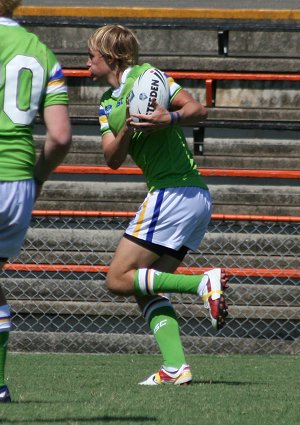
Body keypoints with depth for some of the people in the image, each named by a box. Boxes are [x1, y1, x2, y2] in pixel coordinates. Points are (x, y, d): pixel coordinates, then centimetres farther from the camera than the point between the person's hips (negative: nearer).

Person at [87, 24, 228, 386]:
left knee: (119, 280, -10)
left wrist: (171, 118, -28)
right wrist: (127, 128, -12)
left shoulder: (145, 76, -4)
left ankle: (204, 283, -18)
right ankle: (175, 367, -6)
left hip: (175, 190, -9)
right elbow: (112, 160, 7)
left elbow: (198, 109, -9)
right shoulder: (107, 103, 20)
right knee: (147, 291, 5)